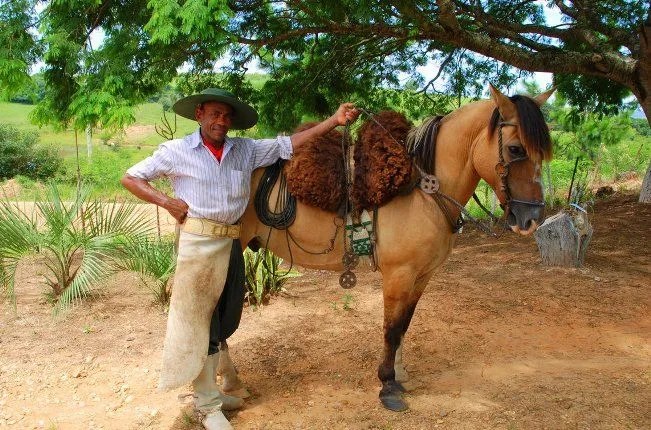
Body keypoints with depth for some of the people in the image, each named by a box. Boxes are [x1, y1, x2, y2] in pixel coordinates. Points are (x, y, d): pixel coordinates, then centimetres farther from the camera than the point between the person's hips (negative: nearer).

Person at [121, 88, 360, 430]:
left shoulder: (246, 150, 7)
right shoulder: (175, 151, -1)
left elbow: (288, 144, 7)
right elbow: (130, 178, 5)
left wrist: (333, 121, 0)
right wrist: (166, 201, -8)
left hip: (230, 243, 5)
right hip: (196, 242, -4)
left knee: (216, 319, 15)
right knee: (195, 320, 4)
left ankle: (207, 391, 32)